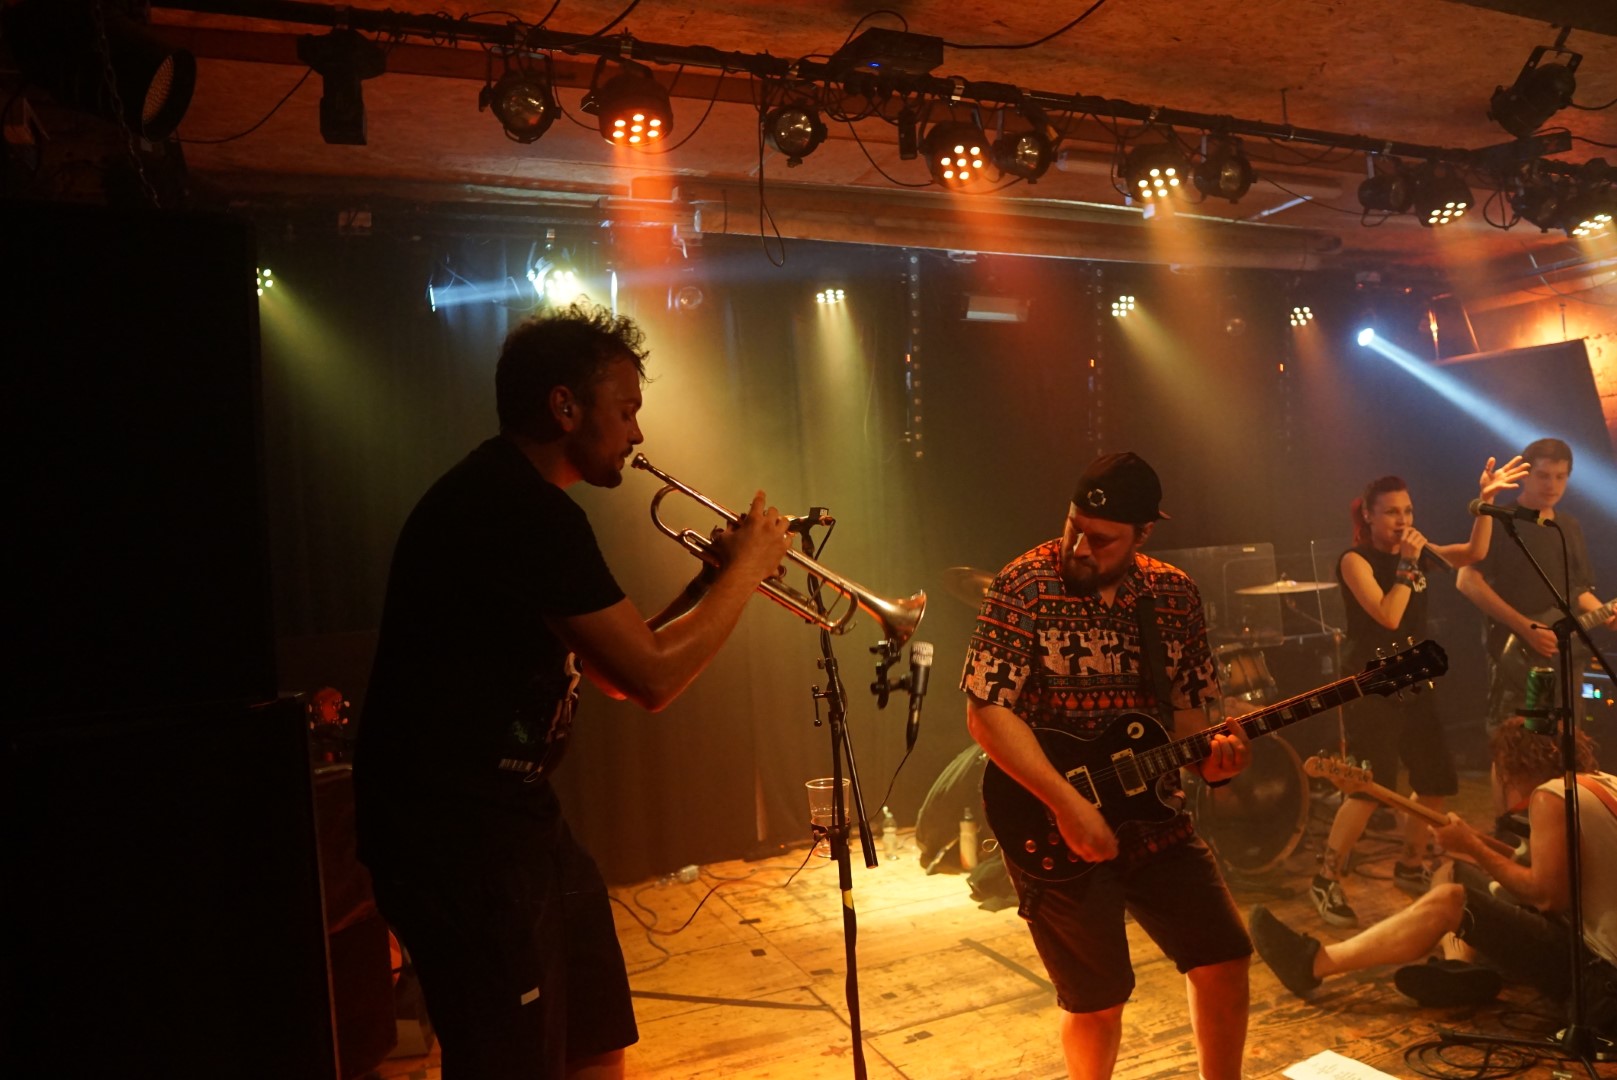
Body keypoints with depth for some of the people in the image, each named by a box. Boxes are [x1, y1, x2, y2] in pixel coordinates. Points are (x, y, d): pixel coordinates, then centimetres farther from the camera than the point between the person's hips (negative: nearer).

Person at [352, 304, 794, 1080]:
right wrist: (745, 572, -8)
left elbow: (615, 667, 15)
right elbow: (653, 676, -22)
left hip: (513, 819, 10)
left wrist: (712, 580, 6)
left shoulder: (512, 500, 13)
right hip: (460, 837, -10)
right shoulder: (524, 510, -20)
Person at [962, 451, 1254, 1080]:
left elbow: (1186, 706, 8)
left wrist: (1209, 755, -15)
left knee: (1225, 962, 7)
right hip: (1057, 834, -4)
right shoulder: (1023, 589, -14)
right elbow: (987, 712, -18)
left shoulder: (1175, 594, 1)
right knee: (1098, 1000, 4)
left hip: (1155, 822, 5)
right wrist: (1069, 804, -24)